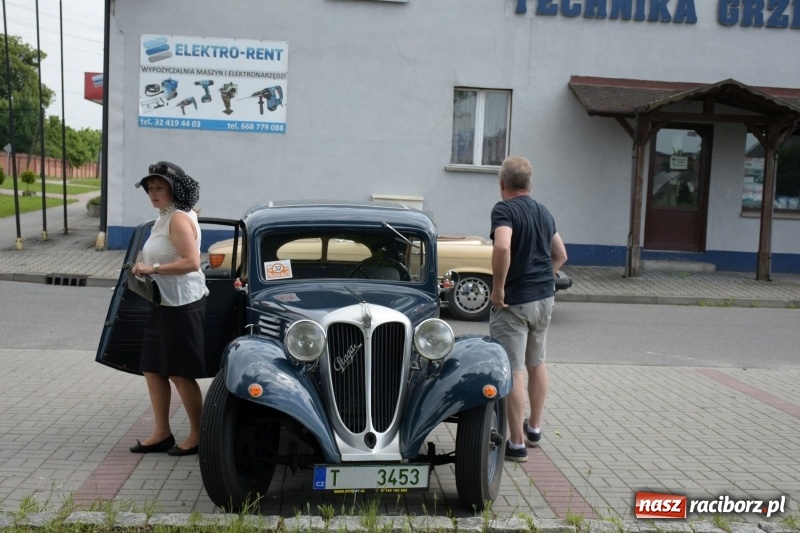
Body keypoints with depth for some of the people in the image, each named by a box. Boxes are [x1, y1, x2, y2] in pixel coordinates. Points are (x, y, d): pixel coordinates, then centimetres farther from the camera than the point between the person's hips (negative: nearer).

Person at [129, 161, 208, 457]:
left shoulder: (179, 219, -16)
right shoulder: (165, 218, 14)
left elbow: (192, 262, -26)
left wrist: (153, 268, -22)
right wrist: (144, 268, 9)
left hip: (182, 305, -10)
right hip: (164, 303, 10)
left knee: (180, 374, -2)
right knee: (153, 368, 12)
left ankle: (198, 435, 11)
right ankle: (162, 433, 22)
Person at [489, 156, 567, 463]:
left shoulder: (504, 209, -13)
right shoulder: (544, 212, 12)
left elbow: (502, 247, -31)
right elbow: (560, 255, 21)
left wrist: (498, 288, -22)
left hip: (514, 300, -8)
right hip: (545, 298, 8)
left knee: (512, 371, -2)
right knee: (536, 363, 21)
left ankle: (516, 443, 3)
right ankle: (534, 428, 35)